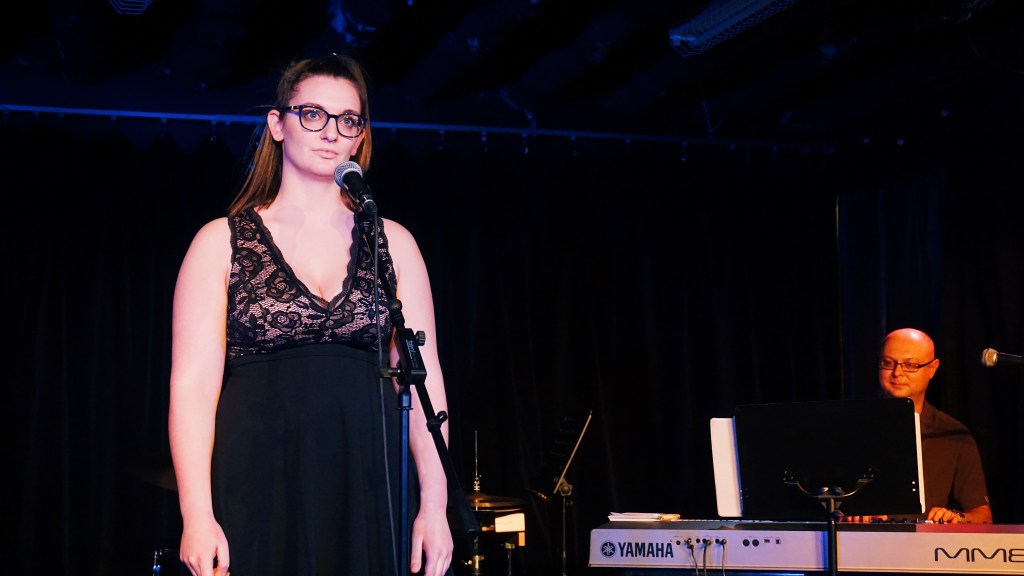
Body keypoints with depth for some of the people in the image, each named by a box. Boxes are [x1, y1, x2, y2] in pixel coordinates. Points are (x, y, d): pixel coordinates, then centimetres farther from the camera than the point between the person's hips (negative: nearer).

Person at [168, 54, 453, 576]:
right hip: (259, 494, -1)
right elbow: (194, 384, -3)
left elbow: (423, 378, 5)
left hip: (369, 492, 2)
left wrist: (434, 506, -3)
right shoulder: (222, 242, 4)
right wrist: (196, 516, -12)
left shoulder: (391, 243, 10)